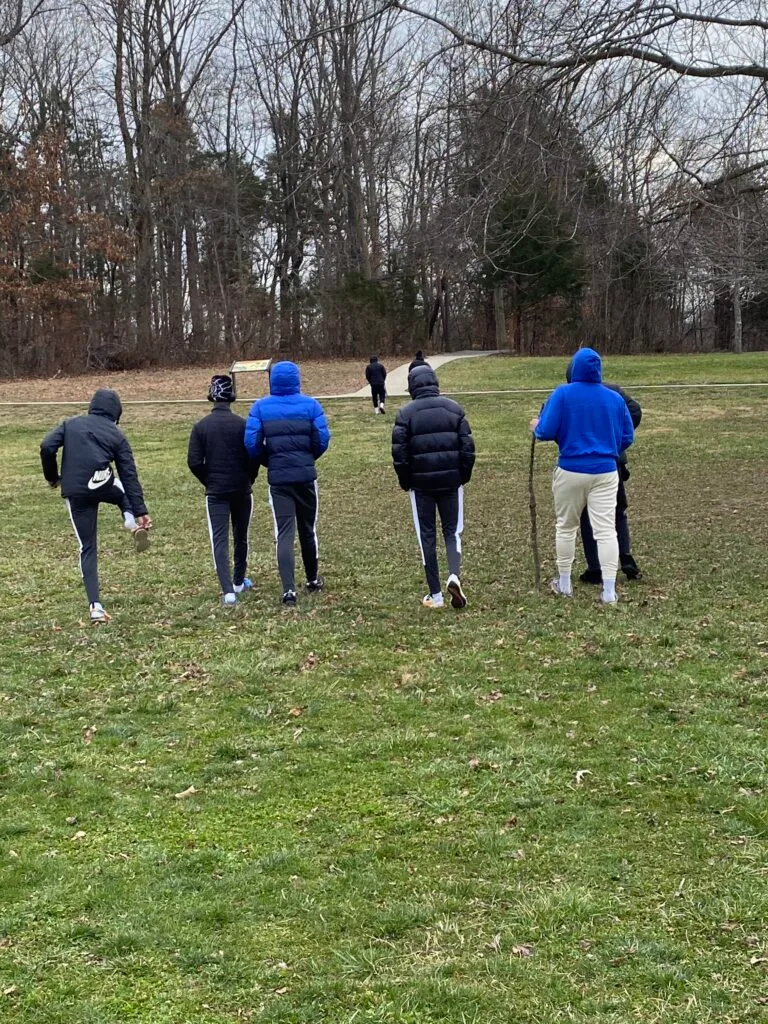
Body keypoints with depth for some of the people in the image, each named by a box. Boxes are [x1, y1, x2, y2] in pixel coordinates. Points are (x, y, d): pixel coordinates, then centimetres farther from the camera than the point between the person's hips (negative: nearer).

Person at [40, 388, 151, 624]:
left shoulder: (71, 424, 13)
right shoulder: (116, 435, 9)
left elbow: (47, 447, -3)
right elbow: (130, 476, 4)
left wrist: (52, 477, 12)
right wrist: (141, 511, 2)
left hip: (74, 494, 1)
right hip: (102, 486, -1)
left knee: (87, 548, 10)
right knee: (123, 486, 36)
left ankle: (95, 606, 0)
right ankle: (132, 521, 5)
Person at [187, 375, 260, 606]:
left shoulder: (201, 426, -4)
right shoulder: (242, 424, -8)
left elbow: (194, 462, -6)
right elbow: (254, 457, -8)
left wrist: (208, 481, 10)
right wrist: (249, 480, 10)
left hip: (215, 492, 0)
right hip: (242, 490, 0)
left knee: (219, 540, 0)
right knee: (241, 537, 18)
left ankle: (228, 590, -14)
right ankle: (238, 582, 33)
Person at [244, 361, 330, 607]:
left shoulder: (260, 407, -2)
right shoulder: (310, 405, -2)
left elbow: (252, 444, -7)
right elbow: (322, 440, -7)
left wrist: (270, 462, 12)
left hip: (278, 479, -1)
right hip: (306, 476, 1)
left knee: (284, 533, 0)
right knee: (308, 529, 17)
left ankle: (289, 589, -12)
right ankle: (313, 580, 32)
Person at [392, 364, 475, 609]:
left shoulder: (406, 413, -5)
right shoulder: (454, 408, 1)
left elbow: (399, 453, -7)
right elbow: (468, 446, -1)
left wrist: (405, 481, 6)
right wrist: (464, 475, 10)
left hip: (421, 483, -1)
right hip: (451, 481, 1)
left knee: (426, 536, 7)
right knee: (452, 531, 13)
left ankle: (435, 595, 7)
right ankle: (454, 574, -14)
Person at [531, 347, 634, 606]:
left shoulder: (562, 394, -7)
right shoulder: (615, 398, 3)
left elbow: (546, 431, -12)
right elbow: (627, 437, 7)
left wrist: (536, 428, 11)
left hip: (570, 471, -1)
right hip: (605, 472, 1)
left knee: (566, 527, 15)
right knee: (606, 530, -2)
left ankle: (564, 584, 26)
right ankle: (609, 591, -7)